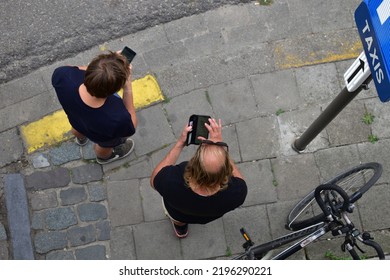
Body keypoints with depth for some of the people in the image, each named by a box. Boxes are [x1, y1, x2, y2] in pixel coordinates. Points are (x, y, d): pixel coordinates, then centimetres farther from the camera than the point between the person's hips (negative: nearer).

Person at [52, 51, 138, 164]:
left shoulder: (62, 75, -41)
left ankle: (81, 137, 76)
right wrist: (128, 86, -32)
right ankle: (104, 156, 70)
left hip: (75, 119, 4)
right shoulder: (118, 119, -49)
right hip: (103, 137, -3)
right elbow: (131, 127, -24)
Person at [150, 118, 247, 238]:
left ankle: (180, 224, 57)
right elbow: (238, 178, -16)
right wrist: (220, 145, -20)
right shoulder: (237, 192, -43)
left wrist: (179, 144, -20)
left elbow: (154, 180, -18)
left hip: (177, 213, -1)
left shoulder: (171, 183, -45)